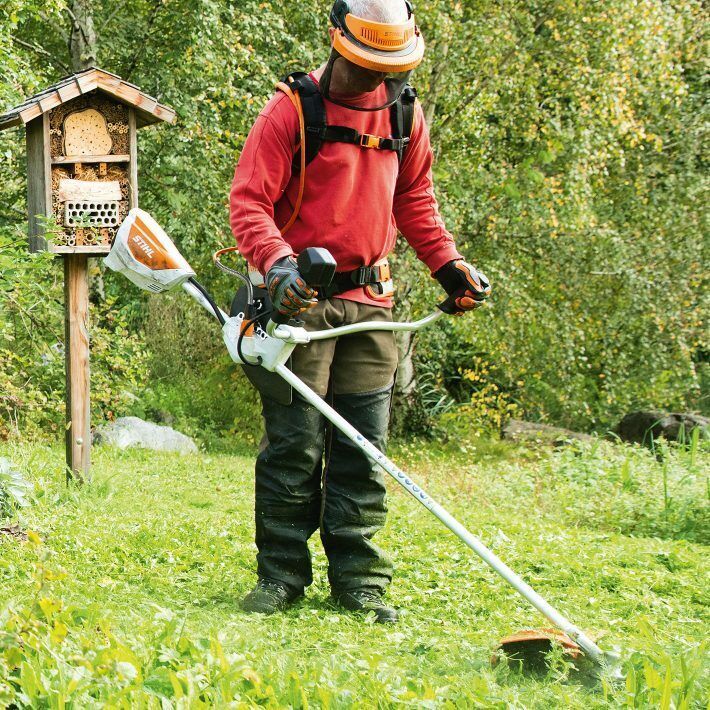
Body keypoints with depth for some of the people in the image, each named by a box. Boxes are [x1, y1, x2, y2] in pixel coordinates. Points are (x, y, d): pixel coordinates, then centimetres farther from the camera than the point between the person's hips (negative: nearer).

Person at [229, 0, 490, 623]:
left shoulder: (404, 112, 11)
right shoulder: (293, 109, -6)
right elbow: (248, 200, -10)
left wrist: (450, 265, 13)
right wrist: (277, 262, -27)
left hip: (371, 300, 4)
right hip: (302, 298, -4)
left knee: (363, 447, 3)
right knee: (294, 444, -3)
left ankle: (359, 580, 7)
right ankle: (281, 575, 6)